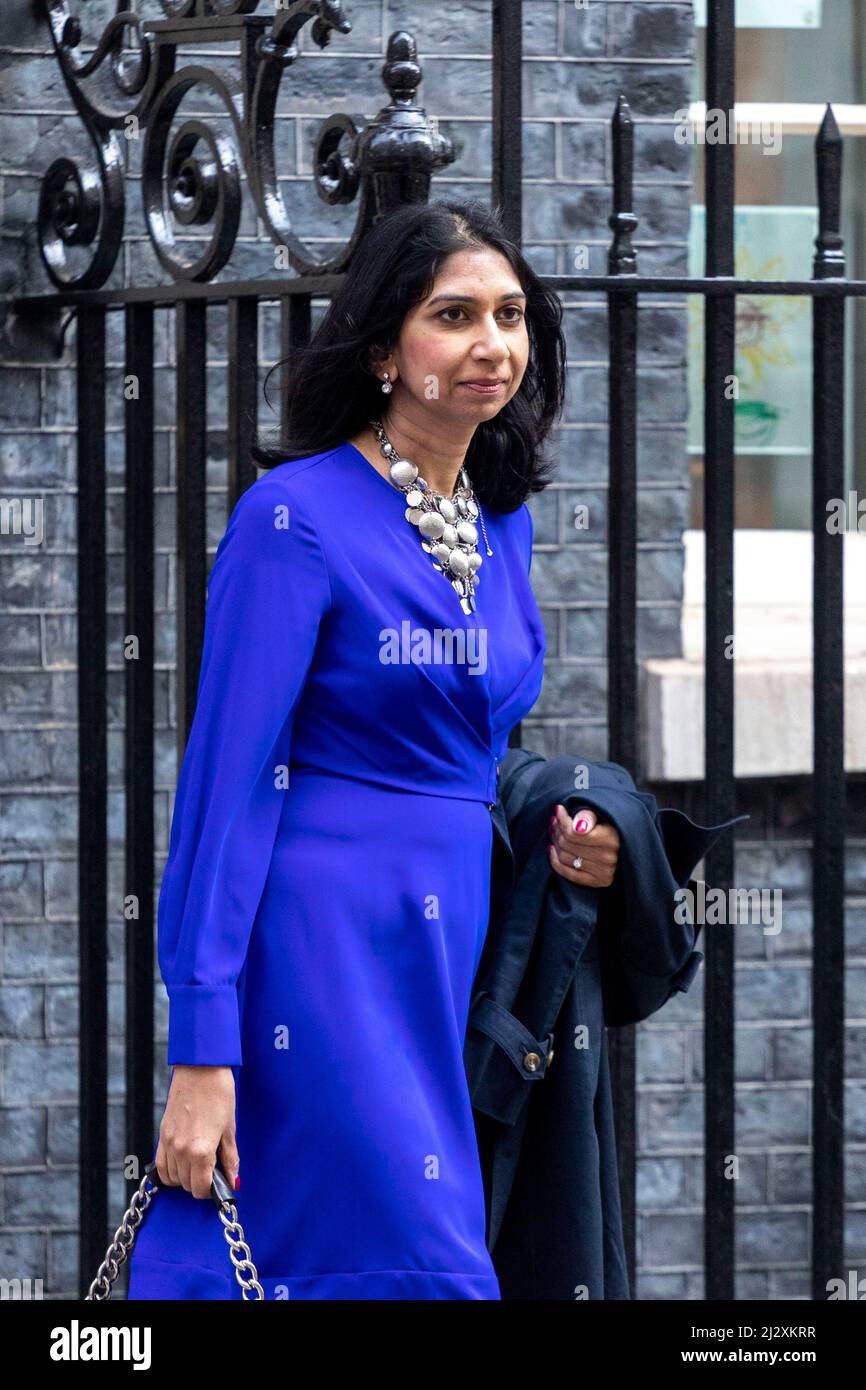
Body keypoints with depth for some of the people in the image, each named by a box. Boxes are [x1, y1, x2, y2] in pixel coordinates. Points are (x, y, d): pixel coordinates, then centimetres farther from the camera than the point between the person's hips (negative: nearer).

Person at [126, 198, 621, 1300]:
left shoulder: (501, 523, 13)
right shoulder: (298, 515, -10)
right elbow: (228, 777, -14)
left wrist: (546, 838, 6)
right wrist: (201, 1053, -18)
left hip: (454, 950, 7)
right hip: (325, 948, -7)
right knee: (422, 1271, -12)